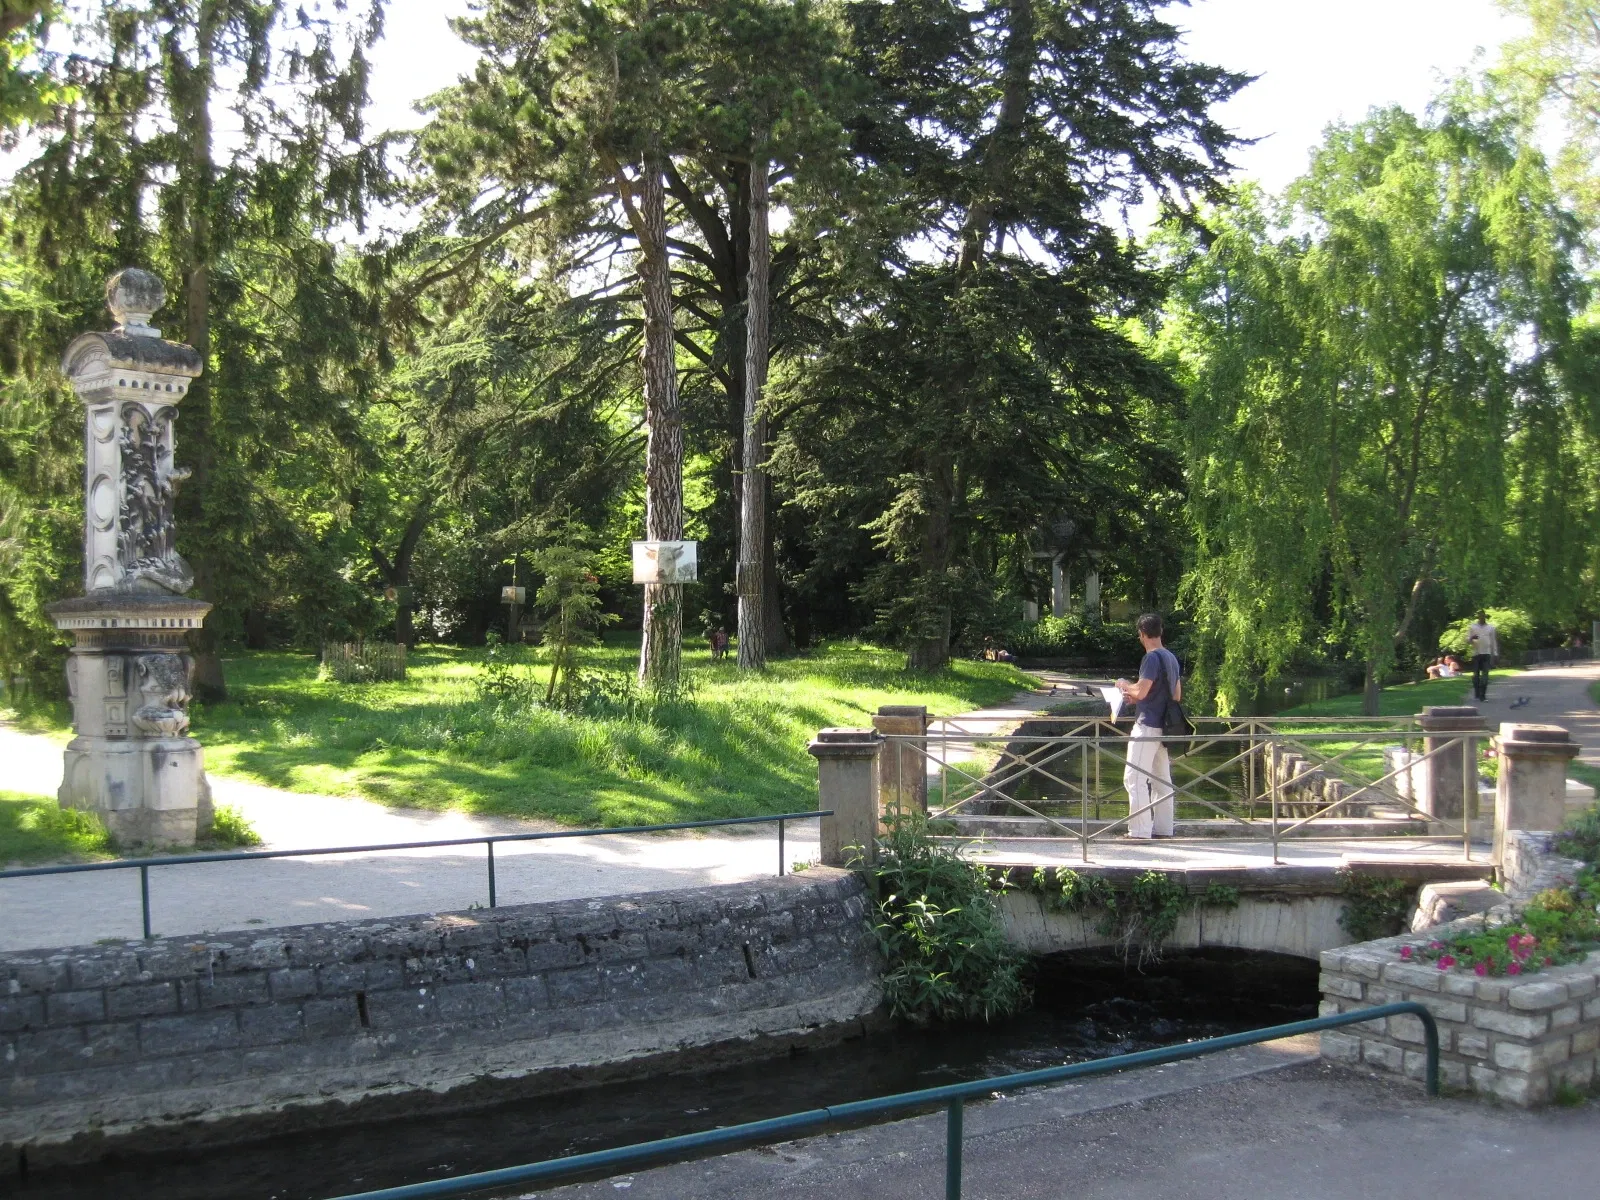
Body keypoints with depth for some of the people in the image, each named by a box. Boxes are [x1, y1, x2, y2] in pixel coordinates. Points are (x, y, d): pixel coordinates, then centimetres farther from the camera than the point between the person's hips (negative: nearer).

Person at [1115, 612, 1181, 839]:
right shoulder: (1171, 658, 13)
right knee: (1162, 781, 12)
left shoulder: (1152, 658, -15)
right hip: (1165, 727, 9)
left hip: (1147, 726, -9)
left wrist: (1125, 685, 0)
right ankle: (1163, 829, 15)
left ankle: (1140, 831, -7)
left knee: (1134, 779, -6)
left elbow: (1141, 691, -22)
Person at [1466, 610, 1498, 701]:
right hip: (1476, 654, 0)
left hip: (1487, 654, 0)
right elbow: (1467, 641, 4)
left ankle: (1483, 694, -8)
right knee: (1476, 674, 3)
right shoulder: (1472, 627, 7)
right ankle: (1477, 693, 14)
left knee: (1485, 675, -8)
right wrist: (1471, 638, -20)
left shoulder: (1491, 628, 10)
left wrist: (1494, 654, 6)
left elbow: (1493, 642, 11)